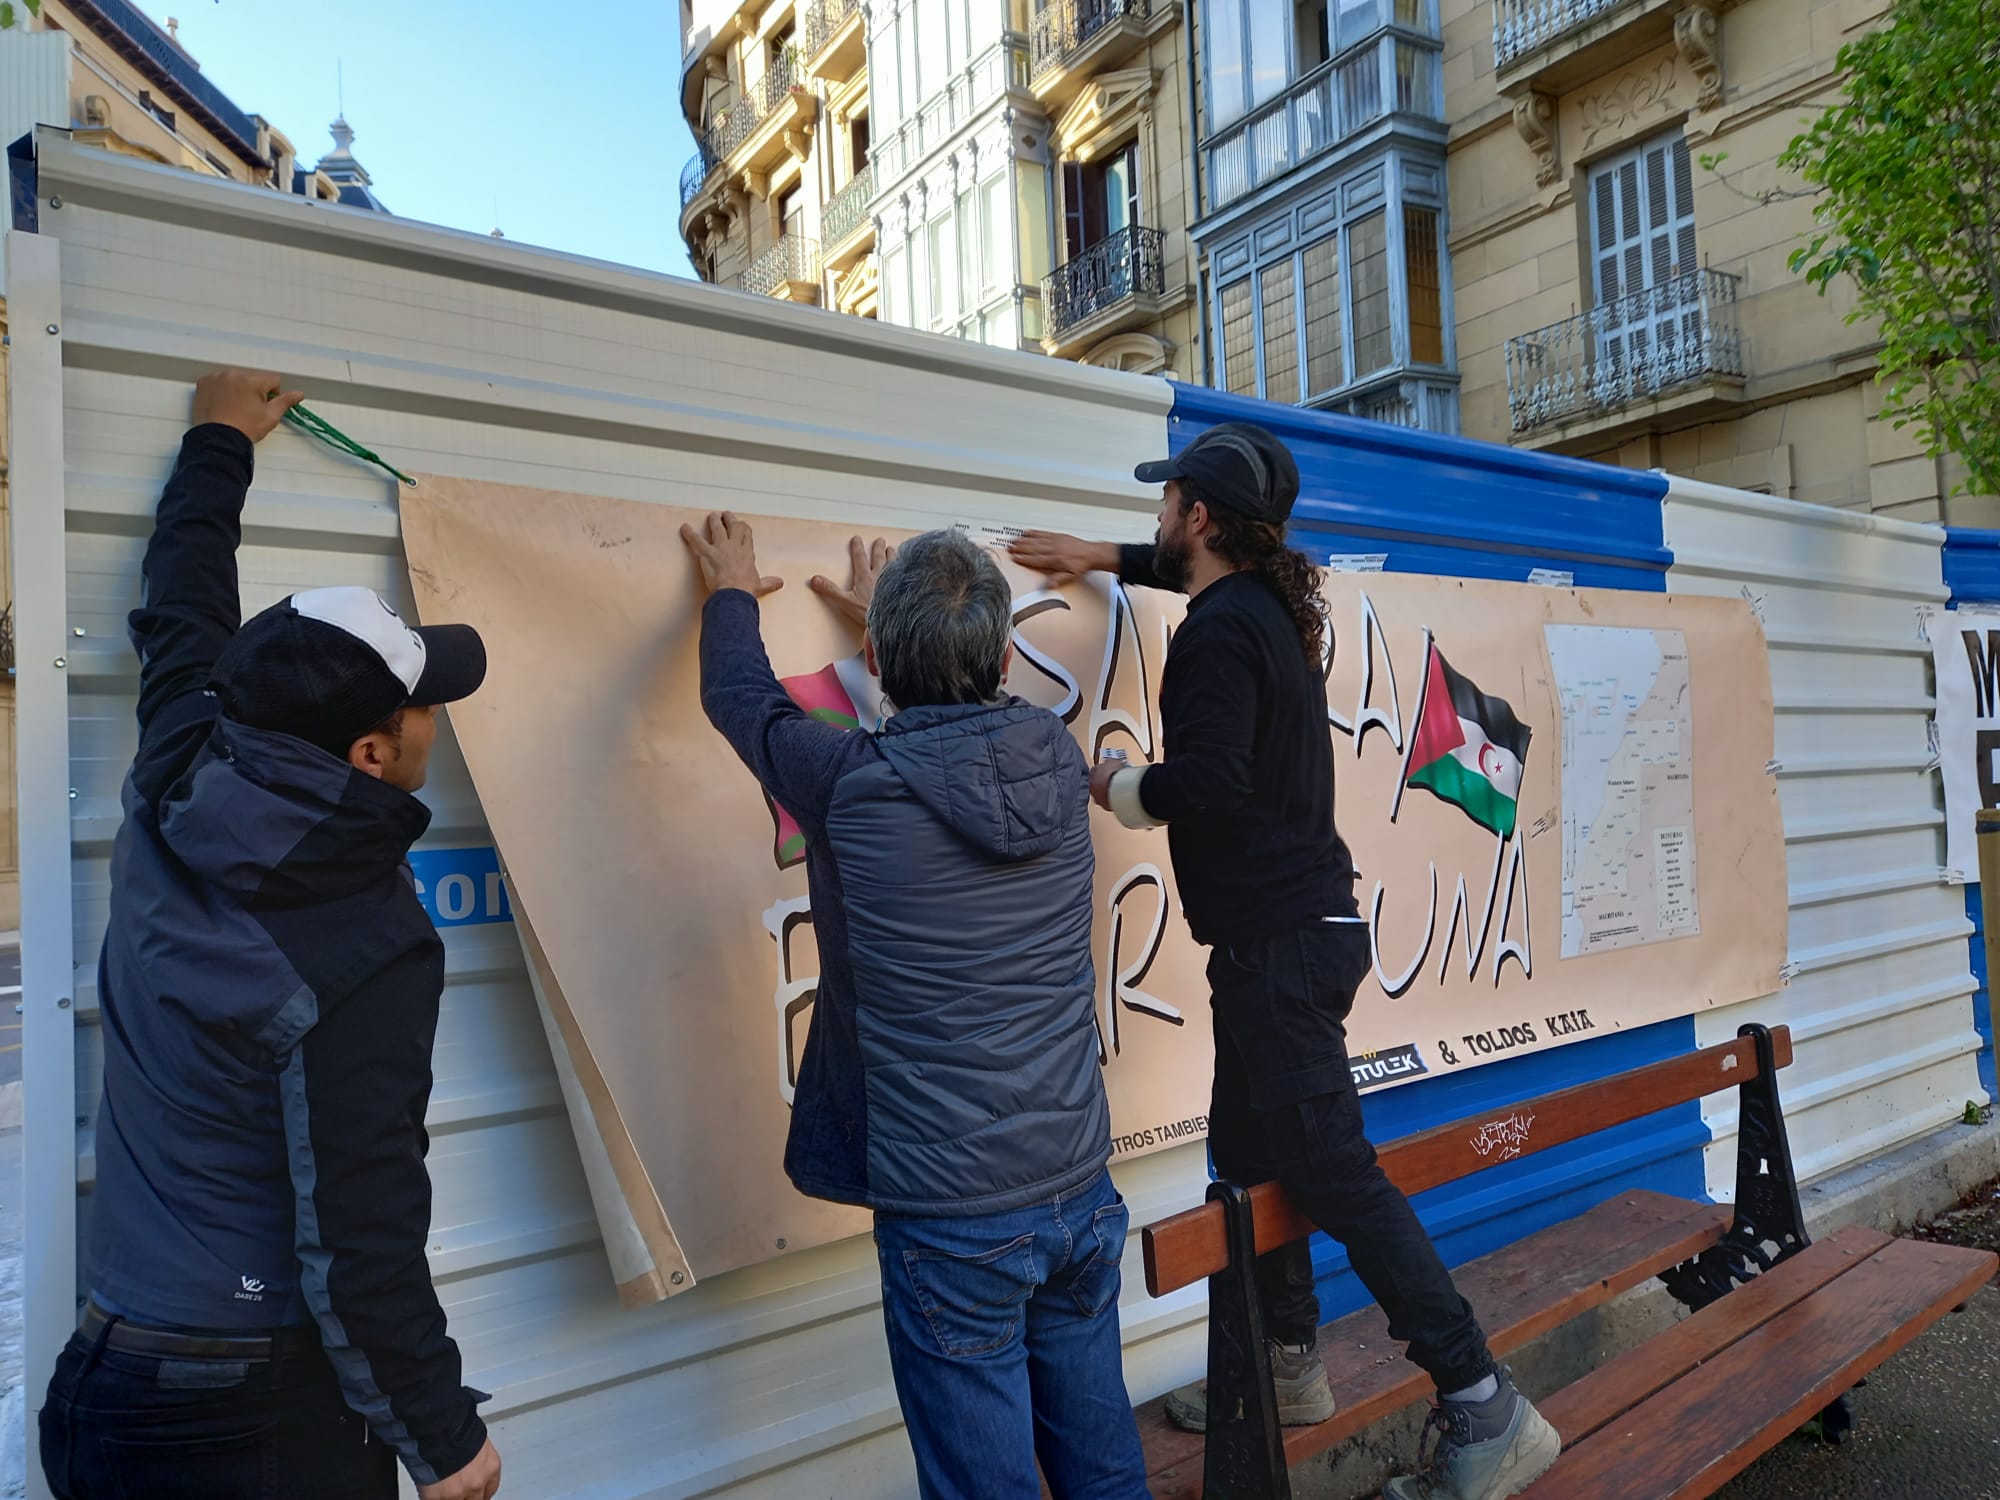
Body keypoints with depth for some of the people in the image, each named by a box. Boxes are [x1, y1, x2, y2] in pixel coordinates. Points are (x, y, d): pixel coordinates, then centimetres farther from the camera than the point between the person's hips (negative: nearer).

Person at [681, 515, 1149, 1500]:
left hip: (950, 1222, -4)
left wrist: (732, 594, 25)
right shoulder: (1058, 760, -5)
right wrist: (890, 616, 36)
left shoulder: (857, 787, -17)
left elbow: (740, 697, 4)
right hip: (1082, 1194, 5)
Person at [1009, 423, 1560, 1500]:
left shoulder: (1219, 630, -17)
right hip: (1298, 925, 10)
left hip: (1279, 938, -10)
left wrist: (1116, 785, -9)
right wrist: (1106, 557, 38)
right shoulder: (1269, 604, 13)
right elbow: (1209, 568, 37)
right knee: (1248, 1150, 18)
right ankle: (1287, 1365, 33)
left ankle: (1482, 1409, 5)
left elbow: (1207, 780, -28)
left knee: (1332, 1171, -5)